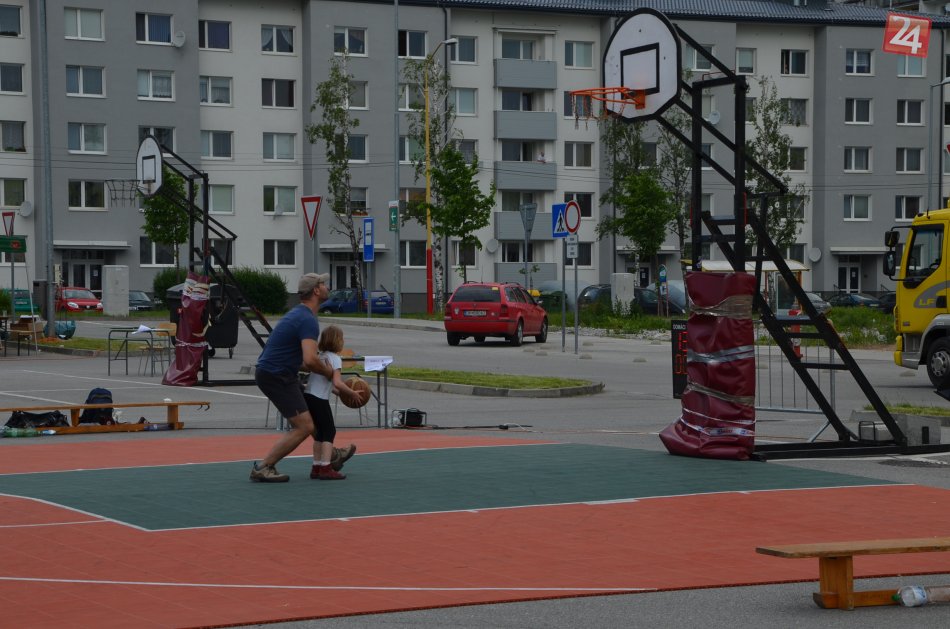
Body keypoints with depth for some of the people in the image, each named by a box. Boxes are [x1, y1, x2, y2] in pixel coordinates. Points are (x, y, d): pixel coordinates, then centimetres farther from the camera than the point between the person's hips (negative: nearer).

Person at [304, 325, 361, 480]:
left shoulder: (321, 356, 18)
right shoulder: (335, 358, -8)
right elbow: (337, 383, -19)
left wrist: (341, 393, 15)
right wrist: (352, 393, -7)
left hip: (307, 396, 8)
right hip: (319, 399, -8)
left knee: (320, 432, 18)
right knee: (329, 431, -3)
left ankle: (316, 467, 21)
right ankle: (326, 468, -10)